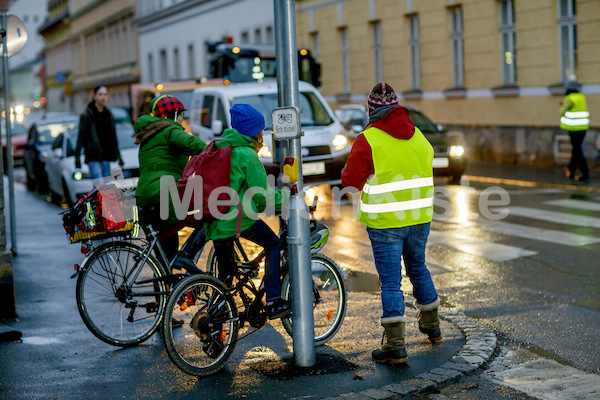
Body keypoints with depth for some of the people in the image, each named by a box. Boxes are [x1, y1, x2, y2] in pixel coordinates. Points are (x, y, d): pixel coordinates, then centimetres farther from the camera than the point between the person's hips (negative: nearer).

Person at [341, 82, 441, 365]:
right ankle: (431, 325, 39)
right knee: (418, 268, 25)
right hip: (419, 217, 5)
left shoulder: (368, 140, -12)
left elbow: (351, 179, -9)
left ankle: (395, 345, -5)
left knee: (390, 280, -2)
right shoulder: (419, 137, 7)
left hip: (385, 222, -5)